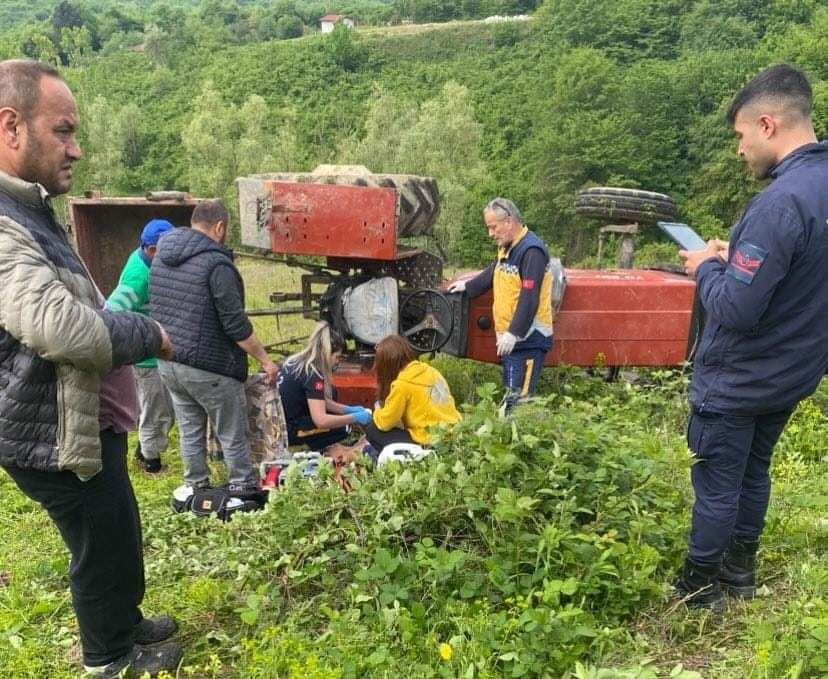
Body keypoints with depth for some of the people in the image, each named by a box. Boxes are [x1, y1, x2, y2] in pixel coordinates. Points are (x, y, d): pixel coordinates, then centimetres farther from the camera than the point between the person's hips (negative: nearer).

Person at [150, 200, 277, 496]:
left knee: (190, 429, 18)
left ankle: (196, 486, 27)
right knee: (233, 434, 6)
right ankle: (243, 490, 15)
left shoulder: (160, 258, 8)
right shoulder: (216, 263, -17)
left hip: (167, 362, 8)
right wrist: (265, 359, -10)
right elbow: (235, 324, -18)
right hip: (208, 366, -7)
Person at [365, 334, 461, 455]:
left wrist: (378, 411, 17)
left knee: (373, 431, 5)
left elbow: (384, 423, -5)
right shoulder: (430, 370, 9)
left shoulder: (402, 383, -12)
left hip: (432, 444, -8)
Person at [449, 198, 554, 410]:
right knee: (510, 394, 17)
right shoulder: (507, 248, 13)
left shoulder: (531, 251, -18)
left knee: (519, 399, -11)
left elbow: (529, 299, -24)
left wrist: (513, 333, -27)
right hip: (509, 337, 10)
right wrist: (468, 286, 36)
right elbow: (493, 273, 33)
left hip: (528, 339, -10)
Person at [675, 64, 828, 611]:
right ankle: (740, 569, 38)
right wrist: (738, 259, 6)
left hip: (738, 381, -8)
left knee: (716, 484, 7)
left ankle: (700, 588, 24)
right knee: (754, 471, 22)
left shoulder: (781, 202, -29)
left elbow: (737, 310, -29)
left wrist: (708, 268, -12)